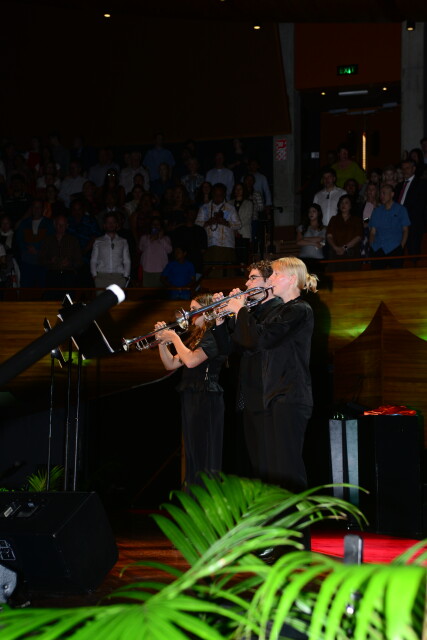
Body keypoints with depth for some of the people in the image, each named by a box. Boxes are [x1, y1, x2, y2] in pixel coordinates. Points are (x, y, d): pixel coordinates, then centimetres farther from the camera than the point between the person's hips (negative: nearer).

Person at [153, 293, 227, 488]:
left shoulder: (214, 335, -10)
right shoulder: (194, 336, 19)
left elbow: (191, 360, -22)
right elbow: (171, 364, 19)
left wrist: (175, 338, -10)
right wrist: (162, 342, 7)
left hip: (206, 399, -9)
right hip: (189, 398, 9)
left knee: (205, 454, -9)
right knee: (192, 455, 11)